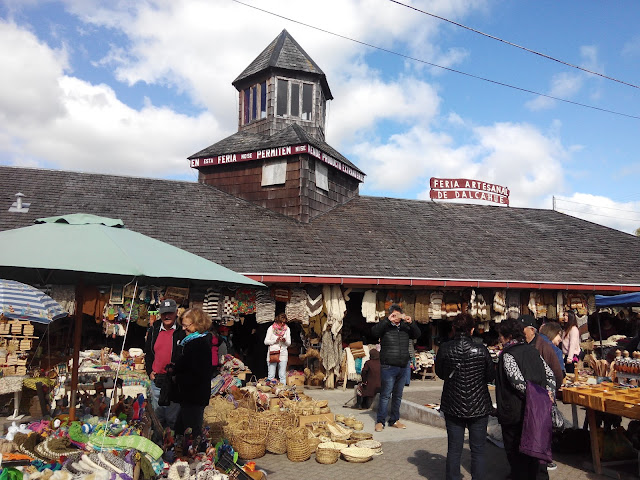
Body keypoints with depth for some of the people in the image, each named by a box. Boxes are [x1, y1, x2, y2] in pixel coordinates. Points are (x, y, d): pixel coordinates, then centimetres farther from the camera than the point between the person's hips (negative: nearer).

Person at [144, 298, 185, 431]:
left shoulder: (182, 331, -9)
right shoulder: (154, 329, 4)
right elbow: (148, 352, 15)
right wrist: (149, 371, 6)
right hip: (156, 379, 4)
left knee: (172, 417, 7)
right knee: (157, 413, 19)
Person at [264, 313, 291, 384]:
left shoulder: (287, 329, 9)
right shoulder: (271, 328, 3)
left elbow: (289, 343, 8)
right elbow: (266, 341, 0)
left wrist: (285, 341, -14)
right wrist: (276, 340, -14)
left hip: (283, 354, 2)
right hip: (272, 353, -1)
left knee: (282, 375, 0)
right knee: (271, 375, -2)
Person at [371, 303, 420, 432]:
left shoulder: (405, 327, 12)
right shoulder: (385, 327, -3)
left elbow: (417, 334, 8)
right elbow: (374, 331, -19)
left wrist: (411, 323, -9)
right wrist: (387, 320, -26)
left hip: (403, 368, 5)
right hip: (388, 367, -5)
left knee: (398, 396, 13)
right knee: (385, 395, -3)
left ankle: (394, 420, 24)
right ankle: (380, 421, 6)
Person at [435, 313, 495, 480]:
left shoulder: (445, 349, -11)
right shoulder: (481, 350, -13)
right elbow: (491, 376, -1)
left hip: (453, 406, 1)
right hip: (479, 406, -1)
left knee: (454, 449, 11)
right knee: (478, 450, 12)